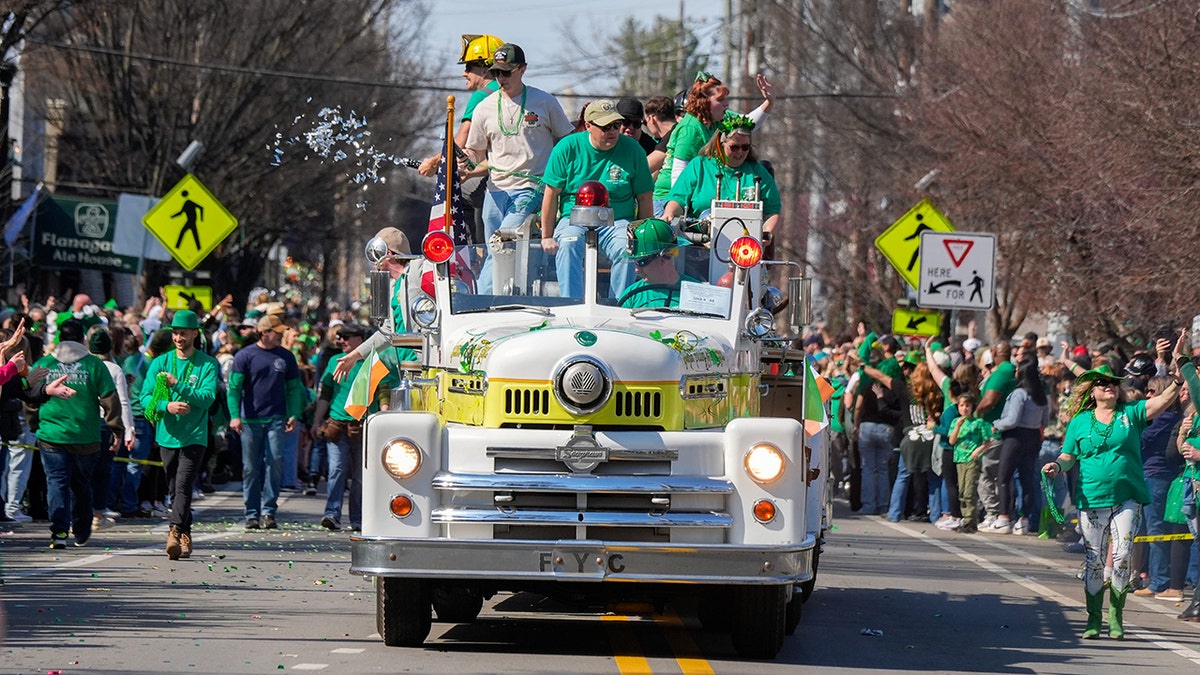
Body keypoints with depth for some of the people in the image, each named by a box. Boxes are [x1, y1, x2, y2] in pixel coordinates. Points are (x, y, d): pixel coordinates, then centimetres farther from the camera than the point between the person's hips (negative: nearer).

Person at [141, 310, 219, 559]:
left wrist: (177, 385, -19)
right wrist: (167, 406, -18)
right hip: (167, 435, 4)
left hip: (194, 437, -4)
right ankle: (185, 536, 20)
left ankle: (175, 533, -27)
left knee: (183, 487, -16)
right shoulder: (160, 363, 8)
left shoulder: (207, 364, -1)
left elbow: (207, 397, -13)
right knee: (176, 489, 10)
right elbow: (146, 398, 1)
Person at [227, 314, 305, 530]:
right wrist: (235, 415, -15)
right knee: (251, 468, 2)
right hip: (250, 421, -2)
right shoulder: (245, 356, 1)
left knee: (275, 462, -9)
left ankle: (268, 511, -4)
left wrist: (294, 415, 2)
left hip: (276, 420, 2)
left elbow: (293, 388, 15)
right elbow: (234, 387, -3)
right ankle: (252, 514, 9)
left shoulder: (286, 357, 10)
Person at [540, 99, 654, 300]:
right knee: (568, 245, -34)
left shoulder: (632, 149, 3)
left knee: (626, 249, -33)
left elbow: (644, 198, 8)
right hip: (574, 219, 0)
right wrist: (547, 236, 0)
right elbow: (552, 194, 3)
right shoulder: (568, 148, 0)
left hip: (618, 221, 1)